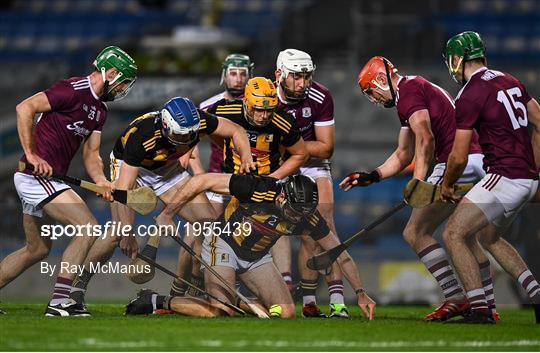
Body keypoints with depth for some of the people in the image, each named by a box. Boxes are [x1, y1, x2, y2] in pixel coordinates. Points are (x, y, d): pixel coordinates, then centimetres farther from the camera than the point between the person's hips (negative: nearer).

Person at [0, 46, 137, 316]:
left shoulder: (99, 110, 16)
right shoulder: (74, 90, -14)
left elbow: (91, 154, 16)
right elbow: (25, 108, -19)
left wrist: (101, 181, -4)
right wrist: (31, 154, -20)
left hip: (48, 179, 10)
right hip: (36, 175, -10)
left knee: (37, 249, 19)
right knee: (88, 228, -15)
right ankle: (59, 302, -15)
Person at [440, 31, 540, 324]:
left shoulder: (469, 96, -13)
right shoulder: (510, 82, 12)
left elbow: (459, 157, -11)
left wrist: (447, 185, 8)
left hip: (504, 178, -9)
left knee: (454, 235, -7)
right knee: (490, 239, 25)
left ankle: (480, 310, -13)